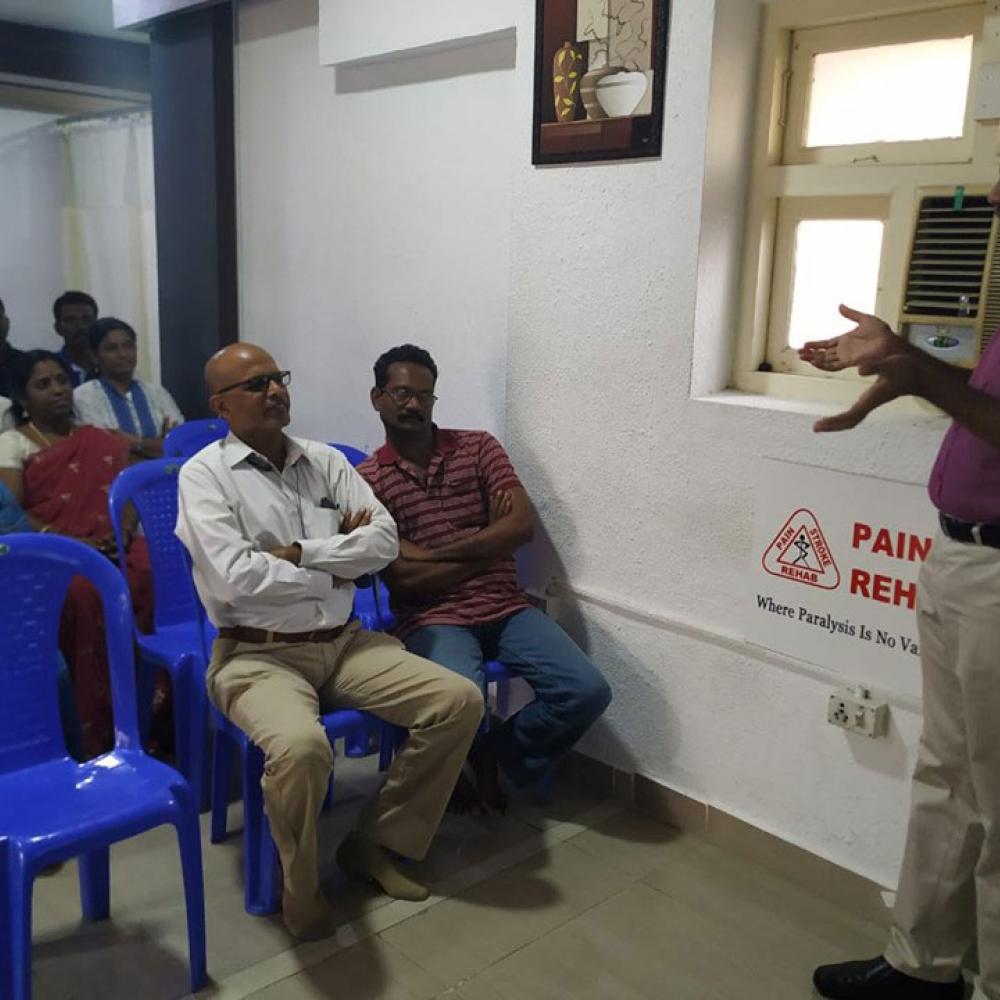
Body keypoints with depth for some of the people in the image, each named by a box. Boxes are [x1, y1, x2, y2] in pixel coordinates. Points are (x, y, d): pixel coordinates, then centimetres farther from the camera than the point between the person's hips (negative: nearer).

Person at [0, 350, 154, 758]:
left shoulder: (102, 440, 23)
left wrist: (126, 528, -7)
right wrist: (67, 541, -15)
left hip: (112, 545, 3)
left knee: (153, 575, -33)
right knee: (85, 593, -38)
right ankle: (98, 733, -28)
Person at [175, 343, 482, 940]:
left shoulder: (326, 461, 9)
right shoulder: (204, 474, -6)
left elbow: (385, 541, -2)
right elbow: (237, 577, -18)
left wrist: (297, 552, -12)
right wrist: (331, 578, -7)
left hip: (344, 642, 6)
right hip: (258, 655, -5)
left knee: (460, 701, -9)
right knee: (302, 746, -36)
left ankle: (376, 842, 8)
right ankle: (301, 889, -4)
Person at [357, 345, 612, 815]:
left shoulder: (478, 447, 9)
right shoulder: (367, 479, 1)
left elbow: (523, 525, -5)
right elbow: (402, 577, -9)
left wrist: (434, 553, -11)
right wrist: (488, 544, -5)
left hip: (506, 608, 3)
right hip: (432, 619, -3)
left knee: (588, 691, -17)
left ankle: (498, 755, 11)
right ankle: (485, 758, 8)